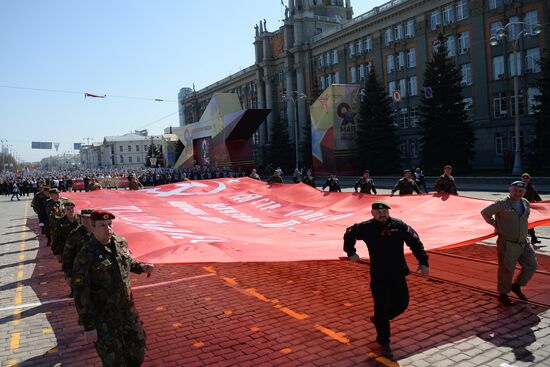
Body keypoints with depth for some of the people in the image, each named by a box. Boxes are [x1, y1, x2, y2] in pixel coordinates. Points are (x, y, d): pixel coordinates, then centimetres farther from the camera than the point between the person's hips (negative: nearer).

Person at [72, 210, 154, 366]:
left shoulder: (121, 243, -2)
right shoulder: (86, 256, -19)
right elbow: (80, 293, -17)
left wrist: (141, 267, -2)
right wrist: (88, 326, -17)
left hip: (128, 312, 6)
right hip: (104, 320, -5)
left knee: (137, 353, 19)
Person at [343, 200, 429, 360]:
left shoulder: (399, 225, -4)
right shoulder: (366, 228, -6)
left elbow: (415, 243, -5)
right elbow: (349, 234, 11)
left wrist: (423, 262, -13)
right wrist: (351, 252, 10)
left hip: (398, 275, 3)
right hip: (378, 277, -3)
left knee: (402, 304, 11)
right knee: (382, 309, 1)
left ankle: (378, 320, 38)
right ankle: (384, 344, 19)